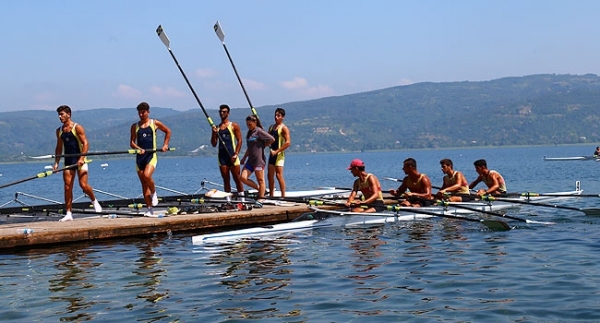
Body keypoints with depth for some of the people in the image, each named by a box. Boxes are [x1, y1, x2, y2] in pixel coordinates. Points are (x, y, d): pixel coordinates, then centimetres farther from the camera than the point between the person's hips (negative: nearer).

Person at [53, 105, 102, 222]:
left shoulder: (77, 128, -6)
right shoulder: (59, 131, 11)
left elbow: (86, 143, -11)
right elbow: (59, 147, 18)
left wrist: (81, 158, -22)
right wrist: (56, 163, 10)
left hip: (80, 160, -5)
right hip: (68, 161, 5)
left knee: (83, 185, -12)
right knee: (67, 187, -1)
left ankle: (94, 201, 16)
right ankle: (68, 213, 2)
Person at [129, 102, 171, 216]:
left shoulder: (155, 123, 5)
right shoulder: (135, 126, 10)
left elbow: (168, 131, 18)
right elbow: (132, 142, 6)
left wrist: (165, 145, 9)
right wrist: (138, 148, -13)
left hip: (151, 155, -4)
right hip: (140, 156, 4)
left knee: (147, 175, -28)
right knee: (144, 183, 3)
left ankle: (154, 193, 1)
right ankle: (150, 209, 7)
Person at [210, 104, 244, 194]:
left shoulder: (234, 126, 2)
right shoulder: (216, 128, 13)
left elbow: (239, 141, -3)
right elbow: (214, 144, 13)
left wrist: (236, 154, -13)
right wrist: (214, 134, -5)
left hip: (232, 156, -4)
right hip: (222, 156, 4)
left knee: (237, 179, -2)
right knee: (226, 180, 6)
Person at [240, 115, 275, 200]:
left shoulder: (259, 131, -9)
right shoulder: (249, 132, 16)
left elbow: (272, 139, -15)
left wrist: (263, 146, -4)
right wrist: (244, 158, 23)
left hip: (259, 159, -8)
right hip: (250, 160, 8)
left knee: (260, 180, -1)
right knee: (243, 178, -2)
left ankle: (261, 197, 7)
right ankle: (261, 189, 12)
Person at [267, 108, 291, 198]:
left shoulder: (284, 128, -7)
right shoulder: (271, 127, 16)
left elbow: (288, 142, -16)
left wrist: (276, 151, -18)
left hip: (279, 154, -8)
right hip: (272, 153, 8)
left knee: (279, 175, -11)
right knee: (270, 175, 8)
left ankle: (283, 196, -8)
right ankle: (271, 195, 15)